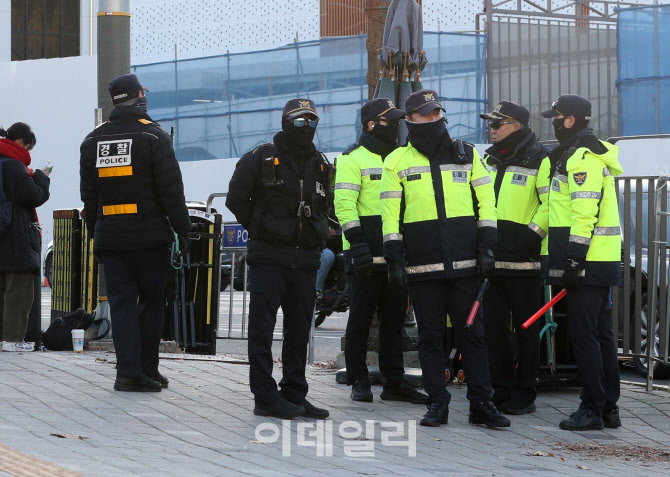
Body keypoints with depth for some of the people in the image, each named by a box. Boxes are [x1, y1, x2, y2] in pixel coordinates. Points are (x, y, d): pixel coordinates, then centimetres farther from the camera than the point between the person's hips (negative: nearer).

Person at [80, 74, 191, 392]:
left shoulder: (93, 141, 8)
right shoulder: (154, 136, -7)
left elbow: (89, 195, 12)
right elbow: (171, 190, -9)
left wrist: (95, 234, 18)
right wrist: (182, 229, -4)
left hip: (110, 237, 3)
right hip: (150, 235, -3)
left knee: (121, 303, 2)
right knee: (151, 303, 6)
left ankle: (128, 371, -8)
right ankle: (147, 369, 8)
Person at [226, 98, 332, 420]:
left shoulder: (321, 165, 14)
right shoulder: (260, 159, -3)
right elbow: (236, 199, 1)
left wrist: (316, 231, 14)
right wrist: (259, 228, 1)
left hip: (306, 260, 6)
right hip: (268, 257, -5)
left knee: (299, 331, 8)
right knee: (262, 328, -4)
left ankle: (294, 394, 15)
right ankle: (265, 396, -3)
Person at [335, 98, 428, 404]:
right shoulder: (354, 158, -3)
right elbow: (344, 203, -11)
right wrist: (356, 241, -20)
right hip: (366, 253, -7)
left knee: (394, 320, 8)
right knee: (361, 318, 0)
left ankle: (394, 382, 13)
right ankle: (358, 381, 6)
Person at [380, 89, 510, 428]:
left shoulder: (467, 155, 10)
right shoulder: (397, 161, 7)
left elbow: (485, 200, 10)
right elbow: (391, 213, 5)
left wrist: (486, 246, 2)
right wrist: (394, 258, -2)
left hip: (464, 262, 1)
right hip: (422, 267, -1)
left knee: (472, 333, 1)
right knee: (430, 336, 4)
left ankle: (481, 403, 5)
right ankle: (437, 404, 10)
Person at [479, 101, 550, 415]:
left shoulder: (539, 160, -6)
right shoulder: (489, 160, 16)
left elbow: (552, 204, -12)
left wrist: (532, 234, -17)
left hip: (525, 259, -7)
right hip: (493, 258, 7)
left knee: (526, 328, 1)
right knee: (494, 327, 7)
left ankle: (524, 394, 6)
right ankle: (501, 391, 14)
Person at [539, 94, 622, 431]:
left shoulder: (582, 158, -14)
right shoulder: (590, 154, 20)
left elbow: (585, 212, -22)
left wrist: (574, 260, -23)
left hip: (587, 263, -11)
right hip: (602, 261, 11)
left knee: (584, 334, -8)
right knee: (601, 333, 12)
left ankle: (592, 409, -7)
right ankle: (609, 407, 16)